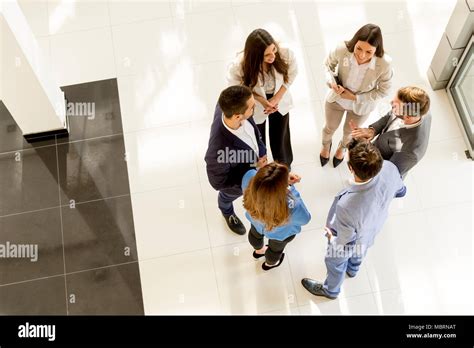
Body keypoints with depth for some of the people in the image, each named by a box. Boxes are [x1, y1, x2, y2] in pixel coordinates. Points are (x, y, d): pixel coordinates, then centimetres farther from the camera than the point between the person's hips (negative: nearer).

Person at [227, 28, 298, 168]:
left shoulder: (286, 54, -35)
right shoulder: (240, 66, -39)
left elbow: (291, 74, -12)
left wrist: (276, 98, -18)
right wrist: (262, 100, -24)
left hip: (279, 101, 2)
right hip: (255, 106, -1)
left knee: (280, 137, 26)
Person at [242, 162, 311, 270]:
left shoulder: (249, 178, -43)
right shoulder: (292, 209, -48)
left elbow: (252, 172, -15)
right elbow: (305, 218, -22)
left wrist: (284, 177, -23)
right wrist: (291, 188, -22)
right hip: (280, 233, -3)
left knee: (255, 234, 40)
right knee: (276, 248, 35)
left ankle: (259, 250, 73)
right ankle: (270, 263, 68)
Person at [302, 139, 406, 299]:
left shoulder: (346, 206, -50)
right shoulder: (389, 168, -36)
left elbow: (345, 244, -29)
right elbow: (400, 191, -10)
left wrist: (331, 238, -7)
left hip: (349, 244, -4)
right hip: (371, 231, 5)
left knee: (335, 264, 31)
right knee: (358, 253, 40)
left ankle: (330, 290, 64)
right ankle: (353, 269, 74)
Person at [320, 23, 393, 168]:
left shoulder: (384, 63, -37)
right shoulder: (342, 50, -35)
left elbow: (383, 91, -18)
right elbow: (328, 64, -11)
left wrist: (355, 97, -23)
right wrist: (332, 83, -29)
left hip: (361, 105, 0)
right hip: (336, 98, 0)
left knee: (349, 132, 31)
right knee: (330, 128, 30)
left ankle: (343, 147, 69)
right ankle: (326, 145, 68)